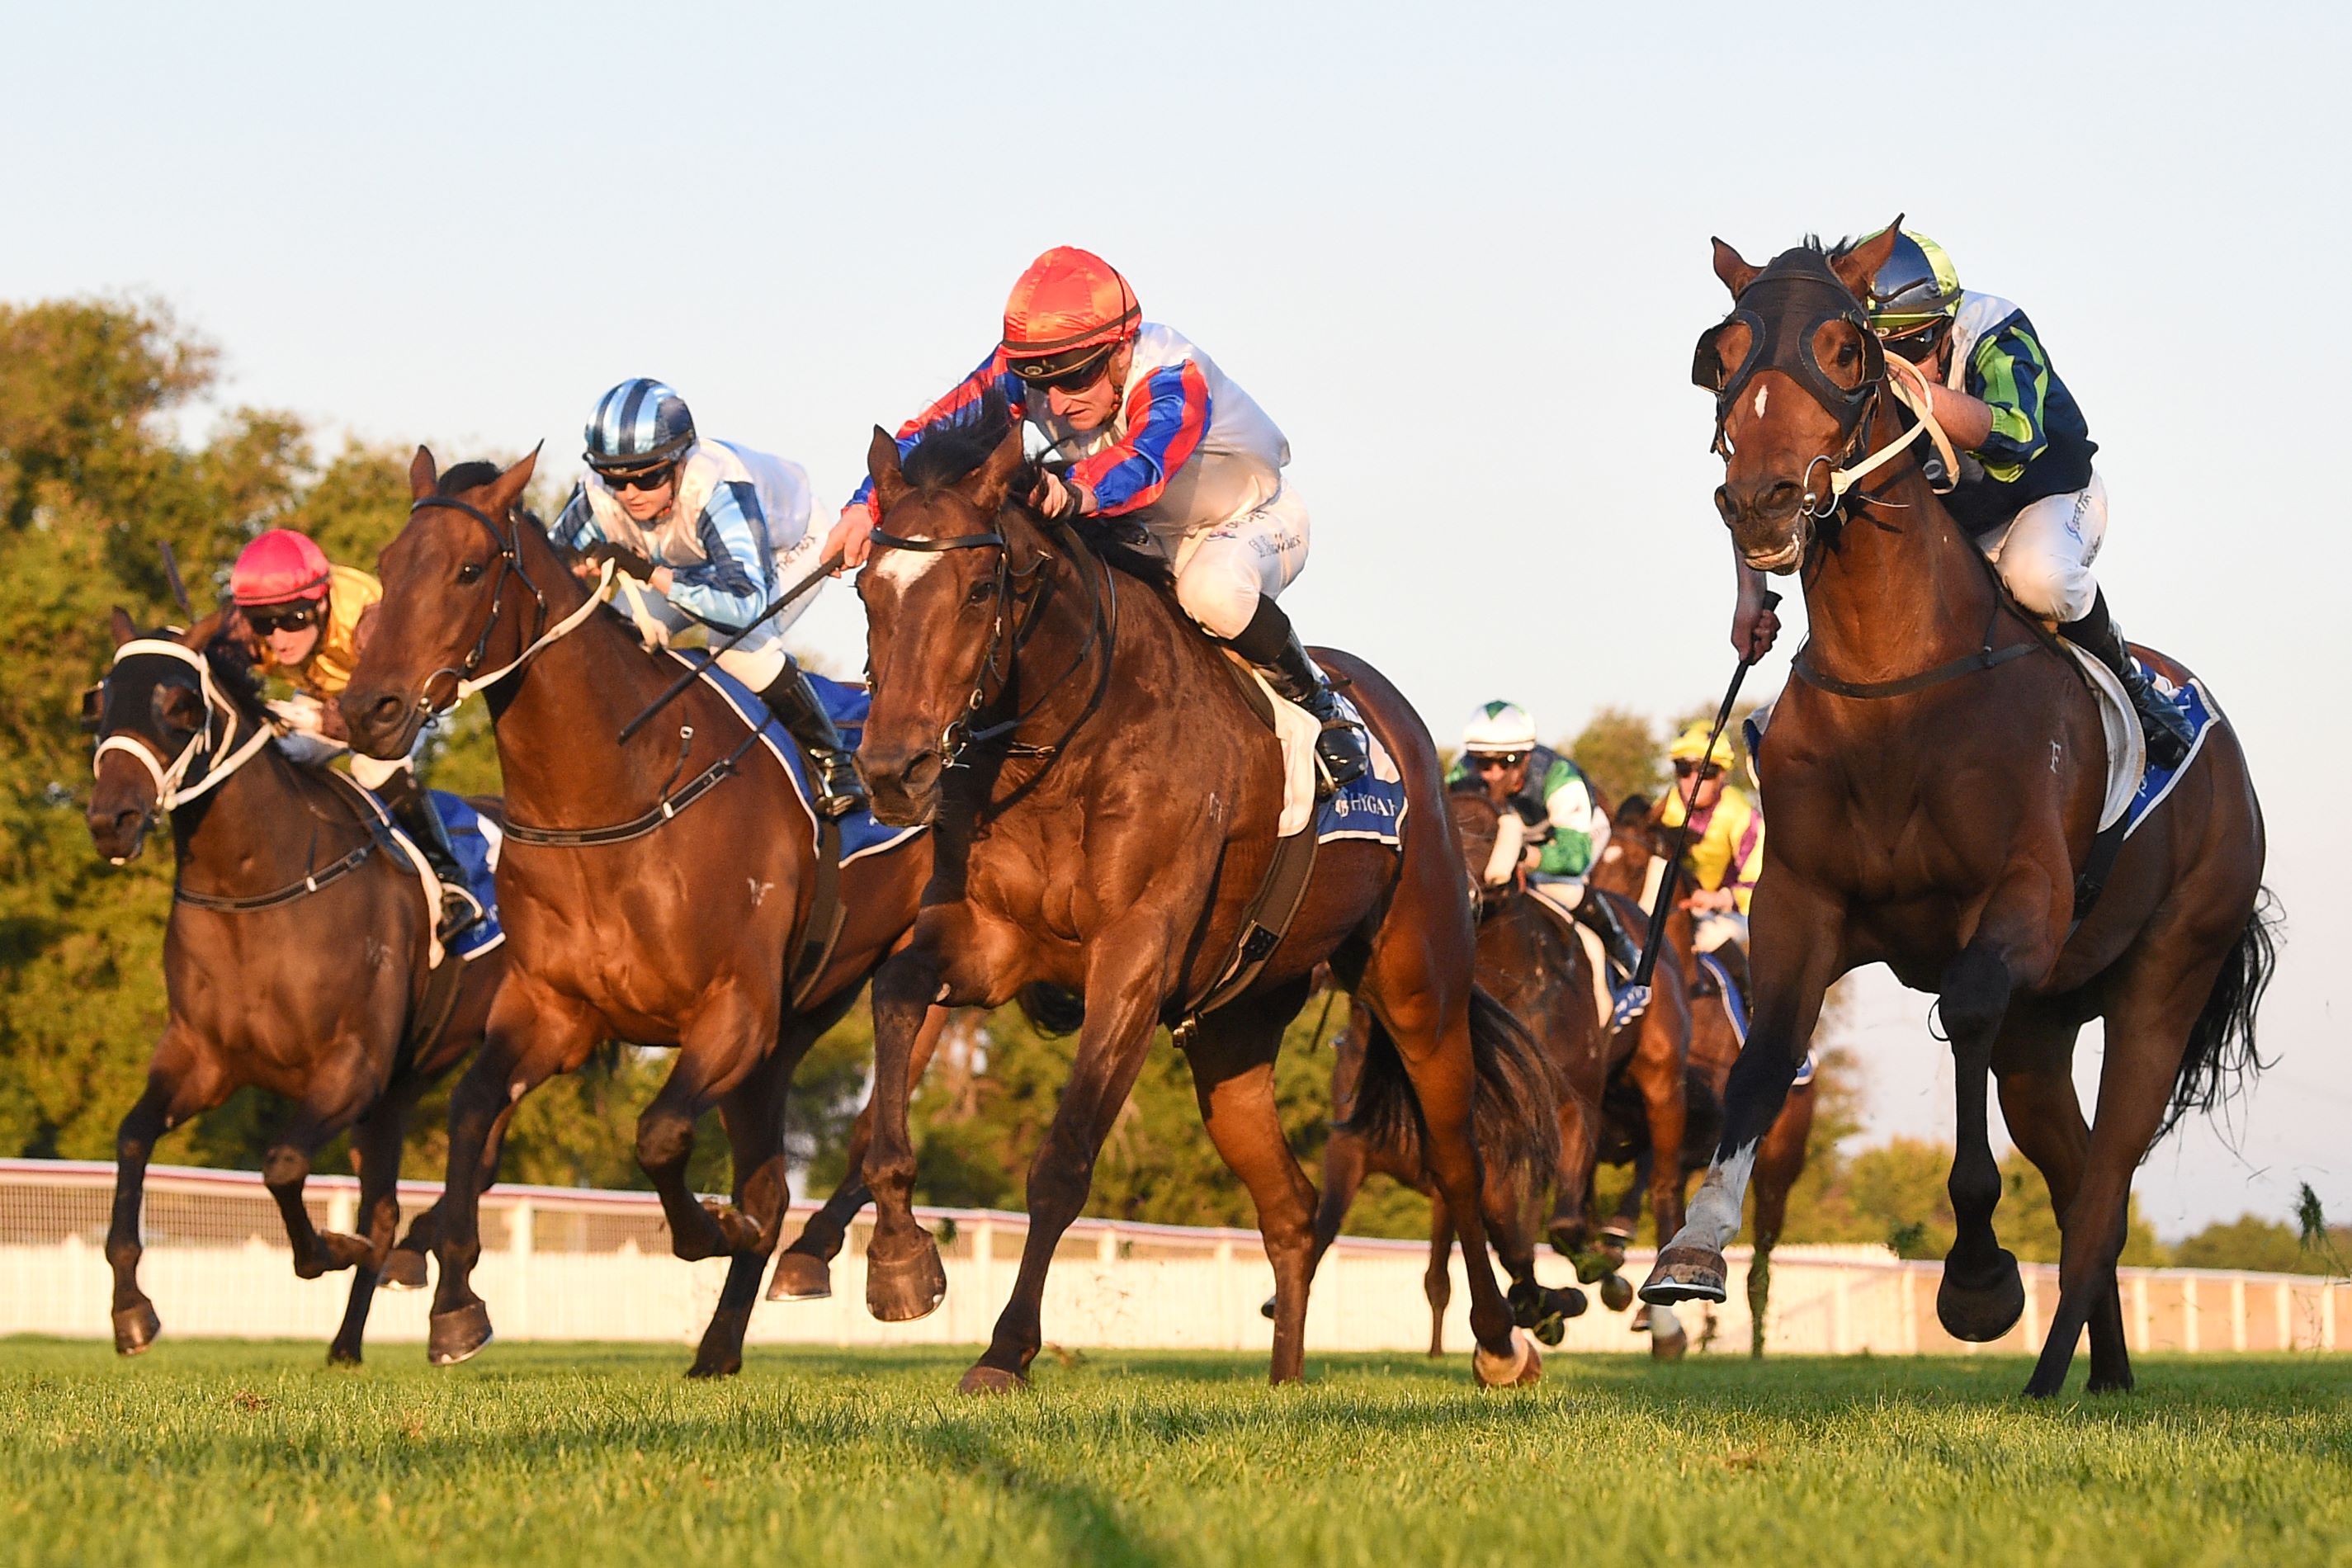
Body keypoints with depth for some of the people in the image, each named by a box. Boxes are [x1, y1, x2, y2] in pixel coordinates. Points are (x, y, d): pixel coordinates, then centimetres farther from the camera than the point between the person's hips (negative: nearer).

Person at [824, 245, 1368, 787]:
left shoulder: (1174, 379, -38)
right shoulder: (1024, 370, -23)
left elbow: (1142, 462, -58)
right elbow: (937, 429, -29)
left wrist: (1074, 492, -80)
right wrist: (867, 507, -47)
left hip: (1253, 520, -5)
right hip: (1149, 535, 5)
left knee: (1211, 589, -39)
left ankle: (1319, 705, -13)